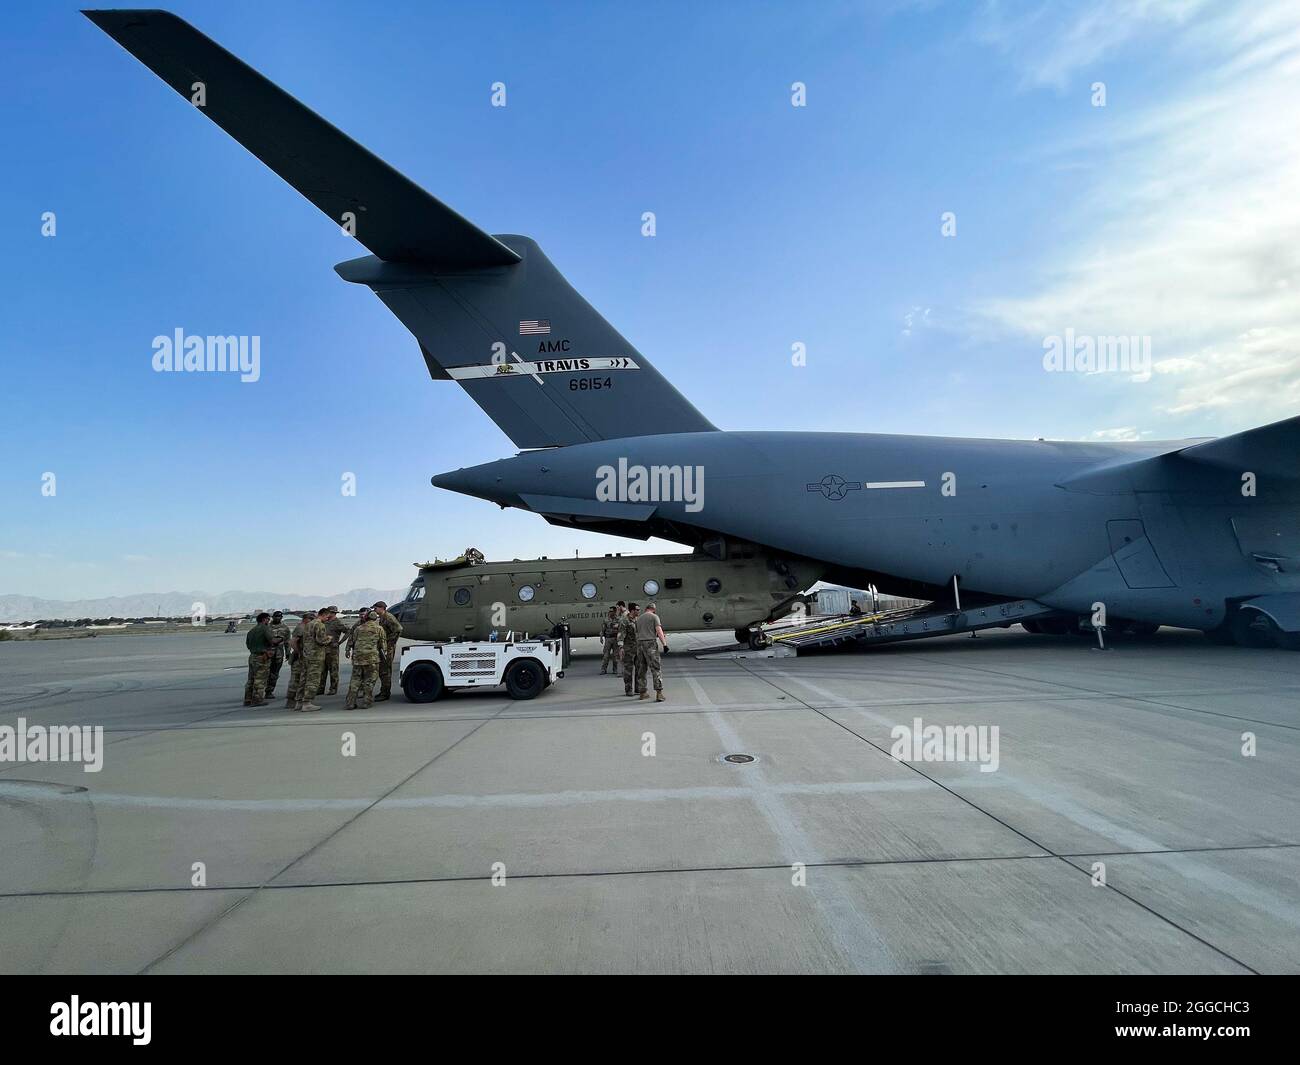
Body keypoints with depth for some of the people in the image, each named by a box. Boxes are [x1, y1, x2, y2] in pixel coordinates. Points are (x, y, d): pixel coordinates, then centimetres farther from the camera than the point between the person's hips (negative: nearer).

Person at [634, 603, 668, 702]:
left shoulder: (639, 618, 17)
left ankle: (642, 692, 17)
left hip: (640, 643, 6)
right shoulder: (654, 616, -1)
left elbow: (637, 633, 16)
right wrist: (665, 644, -14)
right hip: (651, 643, -6)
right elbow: (659, 631, -11)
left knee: (641, 669, 13)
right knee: (656, 669, -6)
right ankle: (659, 693, -14)